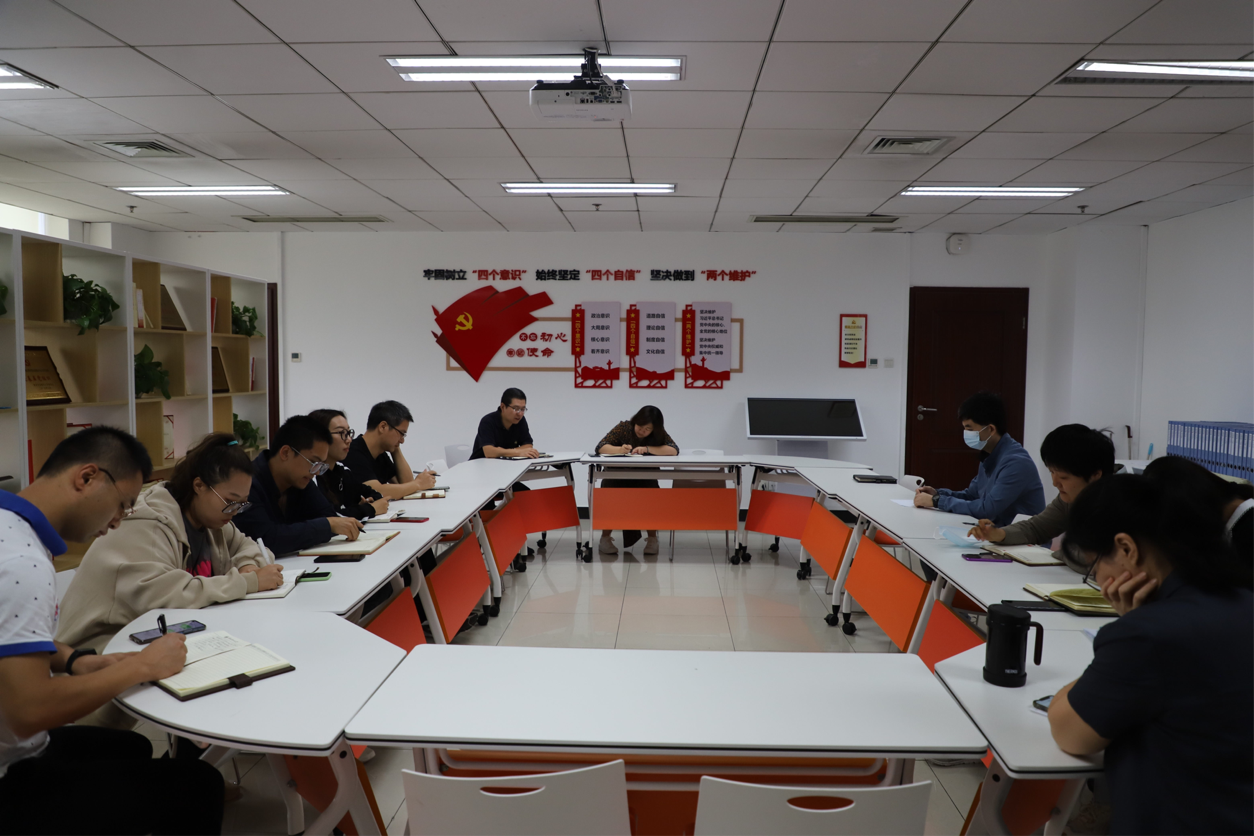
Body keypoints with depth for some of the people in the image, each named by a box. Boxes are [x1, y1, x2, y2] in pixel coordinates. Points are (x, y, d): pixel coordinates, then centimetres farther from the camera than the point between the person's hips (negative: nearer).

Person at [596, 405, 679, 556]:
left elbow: (674, 450, -22)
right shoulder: (623, 427, -10)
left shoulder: (659, 434, -6)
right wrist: (620, 449, -36)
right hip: (617, 477, -1)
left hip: (645, 480, 1)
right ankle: (605, 536, -6)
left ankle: (652, 538, -6)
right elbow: (600, 448, -17)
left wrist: (647, 449, -31)